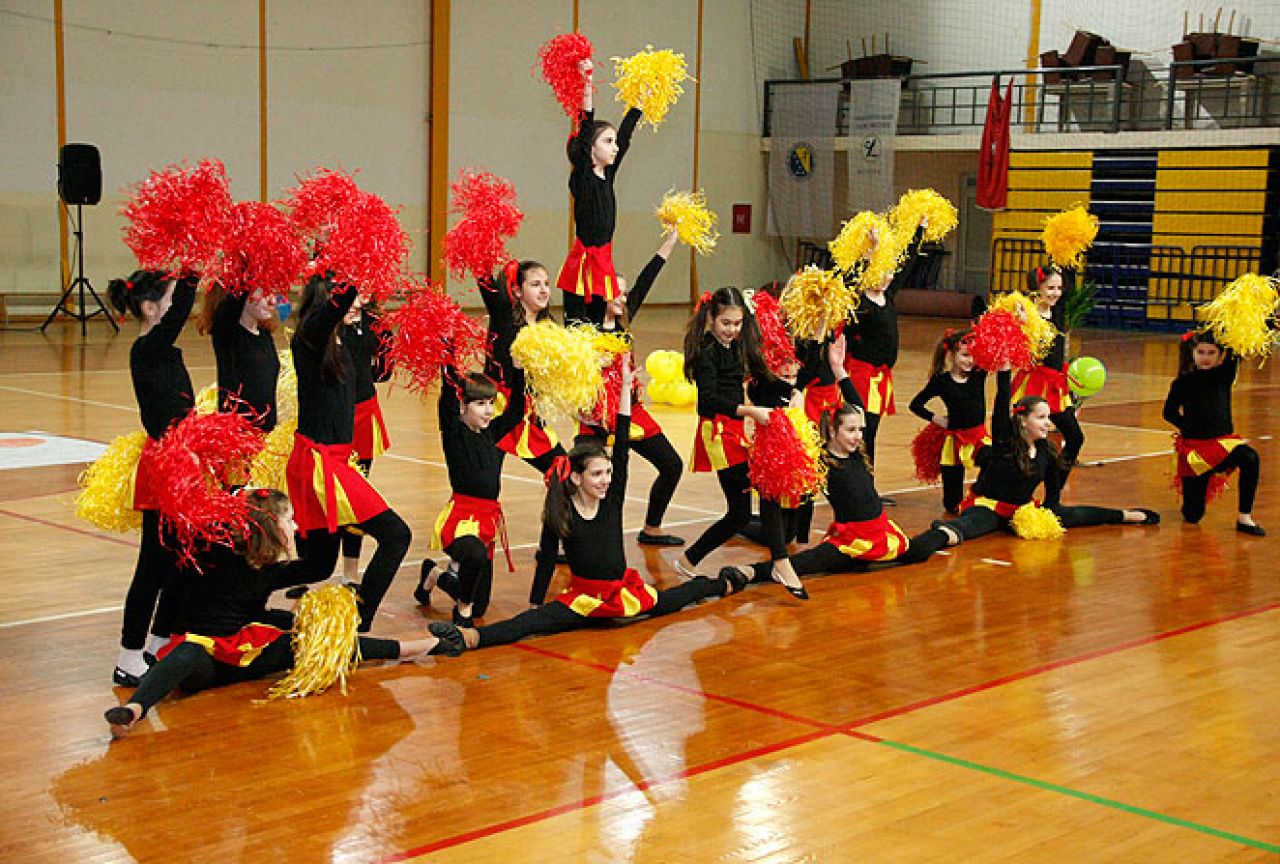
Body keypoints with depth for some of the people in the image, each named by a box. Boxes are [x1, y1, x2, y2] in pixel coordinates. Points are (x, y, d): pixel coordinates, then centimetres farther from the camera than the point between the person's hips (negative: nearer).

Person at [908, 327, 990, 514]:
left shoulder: (978, 374, 0)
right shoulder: (942, 381, -7)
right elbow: (915, 404, 1)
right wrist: (935, 418, -5)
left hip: (979, 436, 3)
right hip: (953, 440, -3)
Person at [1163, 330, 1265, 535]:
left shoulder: (1224, 375, 0)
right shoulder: (1183, 383, -2)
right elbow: (1169, 413, 9)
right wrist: (1189, 426, -2)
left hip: (1223, 441, 1)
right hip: (1193, 445, -1)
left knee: (1250, 458, -35)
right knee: (1192, 516, 0)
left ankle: (1244, 518, -23)